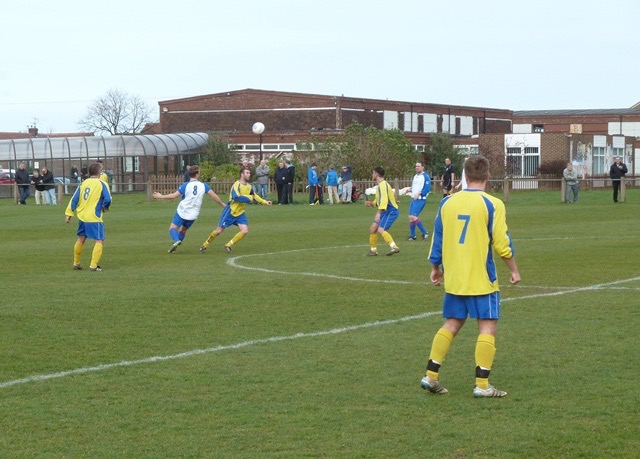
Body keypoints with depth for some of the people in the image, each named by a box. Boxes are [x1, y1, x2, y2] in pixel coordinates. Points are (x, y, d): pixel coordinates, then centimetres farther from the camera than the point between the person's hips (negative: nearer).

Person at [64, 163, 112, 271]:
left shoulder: (83, 183, 10)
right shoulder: (101, 184, -6)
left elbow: (74, 199, 8)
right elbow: (108, 199, -14)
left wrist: (68, 213, 11)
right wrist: (105, 208, 7)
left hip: (82, 216, 7)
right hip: (94, 218, -7)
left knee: (81, 239, 21)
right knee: (100, 241, -4)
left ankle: (76, 263, 30)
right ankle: (93, 265, -14)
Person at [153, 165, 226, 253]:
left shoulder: (186, 185, -10)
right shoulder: (203, 186, -4)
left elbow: (174, 195, -10)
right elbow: (214, 196, -4)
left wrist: (161, 196, 3)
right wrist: (222, 204, 11)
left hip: (182, 212, -3)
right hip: (193, 215, 3)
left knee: (173, 228, 0)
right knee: (183, 230, 22)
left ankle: (176, 240, -26)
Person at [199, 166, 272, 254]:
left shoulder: (249, 186, 5)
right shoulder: (237, 185, -19)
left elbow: (254, 196, 21)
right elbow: (236, 197, -32)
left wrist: (265, 202, 15)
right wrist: (249, 198, -23)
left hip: (240, 213, 7)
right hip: (230, 212, -7)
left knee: (245, 231, -10)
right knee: (219, 231, -1)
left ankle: (228, 245, 5)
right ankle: (205, 245, 19)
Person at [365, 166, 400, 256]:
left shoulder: (383, 185, -16)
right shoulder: (379, 185, 16)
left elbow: (384, 200, -27)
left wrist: (379, 212, -34)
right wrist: (372, 203, 8)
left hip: (391, 211, -10)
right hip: (385, 212, 10)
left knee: (381, 230, -24)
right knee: (373, 229, 9)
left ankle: (394, 247, -29)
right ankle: (373, 250, 18)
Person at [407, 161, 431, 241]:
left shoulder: (425, 176, -9)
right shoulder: (415, 176, 18)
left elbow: (427, 188, -15)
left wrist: (418, 193, -22)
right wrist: (410, 190, 7)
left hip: (420, 199, -9)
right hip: (413, 199, 9)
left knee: (413, 216, -17)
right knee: (410, 217, 6)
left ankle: (425, 233, -7)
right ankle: (412, 235, 15)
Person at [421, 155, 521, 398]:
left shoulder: (447, 202, 5)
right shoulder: (492, 204, -9)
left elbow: (437, 239, 12)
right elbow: (502, 243, -9)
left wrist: (435, 267, 25)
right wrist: (514, 270, 4)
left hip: (453, 278, 5)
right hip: (482, 278, -5)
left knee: (451, 324, 15)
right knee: (488, 326, 1)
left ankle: (431, 375, 11)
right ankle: (482, 385, -3)